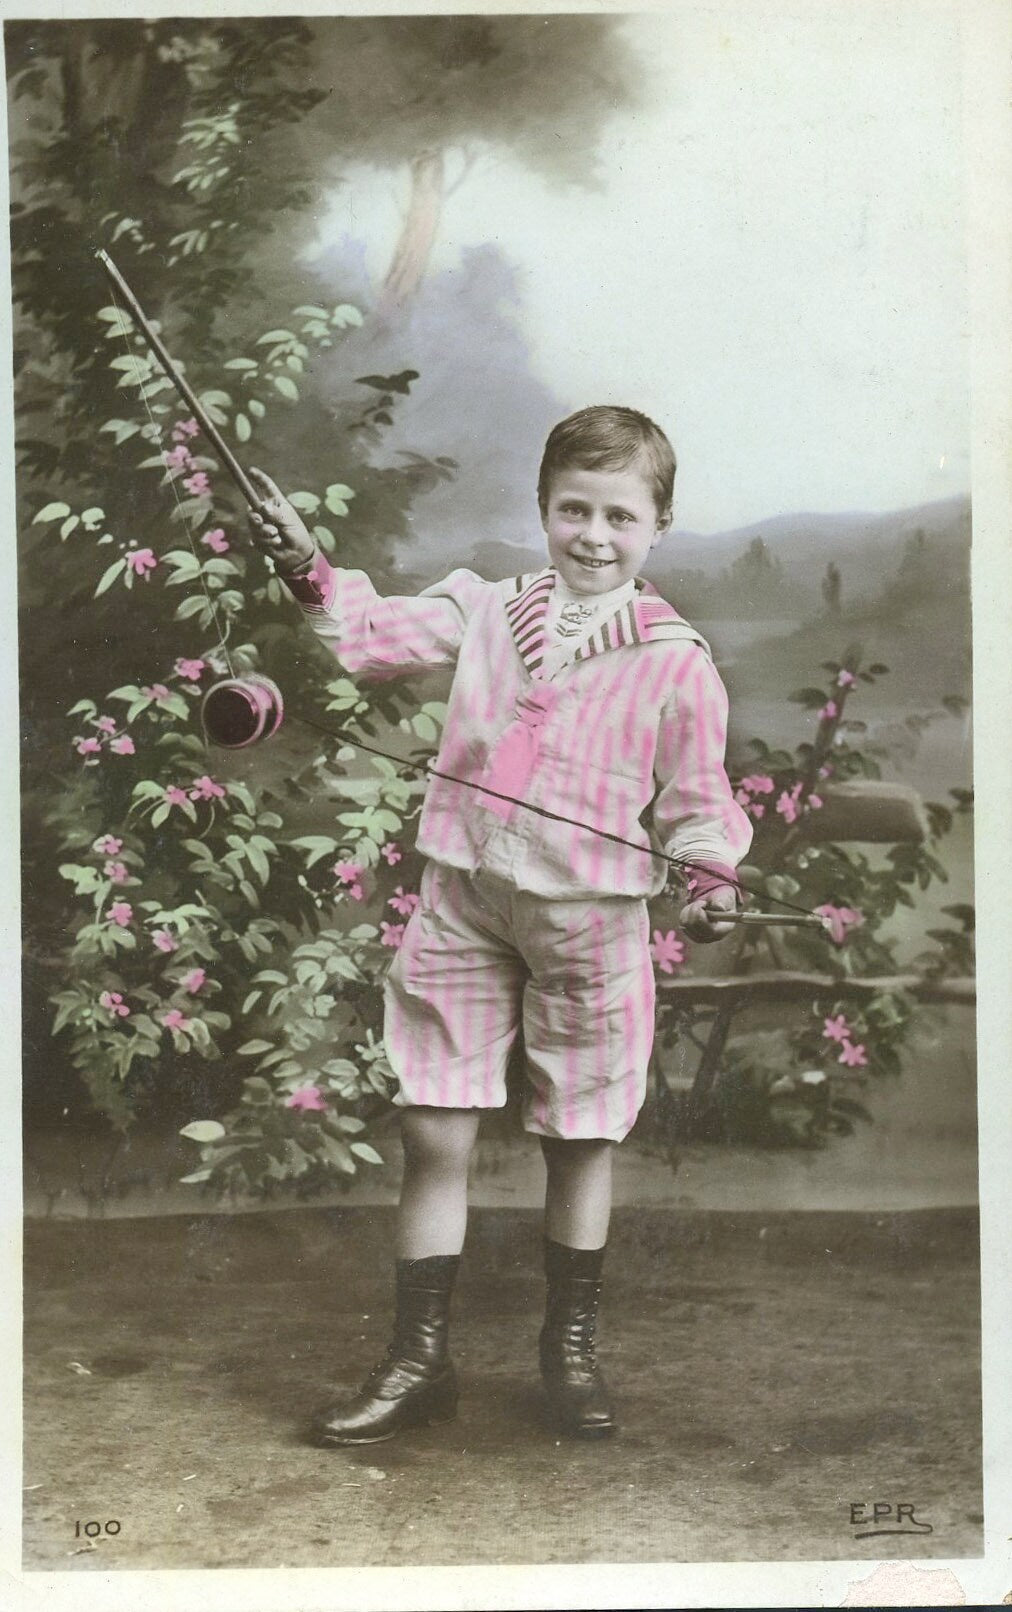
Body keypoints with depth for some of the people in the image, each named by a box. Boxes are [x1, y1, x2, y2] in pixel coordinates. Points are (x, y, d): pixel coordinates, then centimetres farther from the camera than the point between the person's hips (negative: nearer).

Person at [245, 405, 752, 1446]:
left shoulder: (674, 660, -2)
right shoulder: (484, 611, 5)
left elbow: (695, 793, 3)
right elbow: (371, 637, 6)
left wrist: (712, 880, -11)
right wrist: (307, 567, -8)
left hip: (591, 915, -2)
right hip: (463, 899, 2)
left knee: (580, 1140, 11)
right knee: (432, 1134, 3)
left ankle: (570, 1350, 30)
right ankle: (418, 1358, 17)